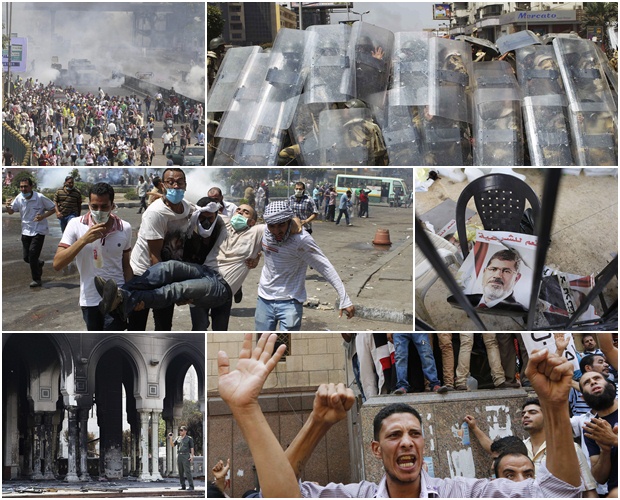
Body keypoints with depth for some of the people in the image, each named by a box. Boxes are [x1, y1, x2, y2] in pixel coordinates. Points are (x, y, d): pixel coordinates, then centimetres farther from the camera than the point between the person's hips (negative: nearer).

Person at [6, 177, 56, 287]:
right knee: (26, 257, 7)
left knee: (32, 255, -13)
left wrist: (43, 216, -22)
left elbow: (53, 209, -6)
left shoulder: (40, 198, -15)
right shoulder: (19, 198, -3)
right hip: (26, 231, 5)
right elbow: (11, 212, 9)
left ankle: (37, 279, 2)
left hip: (39, 231, -5)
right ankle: (39, 264, 40)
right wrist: (8, 206, -15)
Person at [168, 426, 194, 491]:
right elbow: (172, 445, 6)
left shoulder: (189, 438, 2)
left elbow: (192, 448, -2)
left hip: (186, 456, -5)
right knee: (181, 472, 4)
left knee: (187, 471, -12)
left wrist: (192, 456, -13)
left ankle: (191, 486, -12)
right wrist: (170, 438, -9)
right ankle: (183, 486, 9)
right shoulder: (177, 438, 14)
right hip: (179, 456, 5)